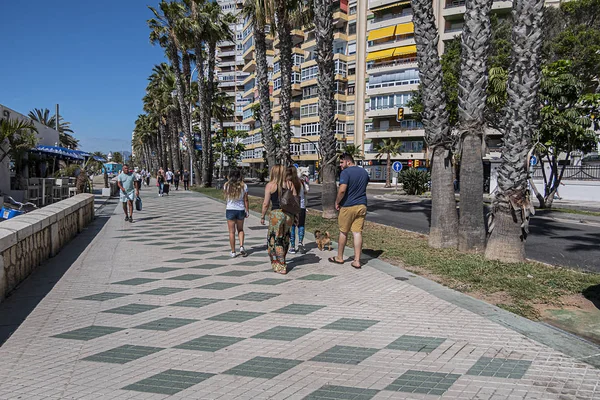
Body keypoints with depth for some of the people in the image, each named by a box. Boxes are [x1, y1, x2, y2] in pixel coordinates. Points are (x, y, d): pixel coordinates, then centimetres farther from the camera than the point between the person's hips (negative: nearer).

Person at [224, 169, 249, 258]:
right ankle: (241, 246, 3)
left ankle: (233, 252, 9)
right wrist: (247, 211, 7)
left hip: (230, 210, -1)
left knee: (232, 232, 6)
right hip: (240, 210, 1)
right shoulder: (244, 186, -5)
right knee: (240, 229, 19)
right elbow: (246, 200, -3)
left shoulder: (227, 185, -4)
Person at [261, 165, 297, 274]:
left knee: (275, 240, 6)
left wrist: (263, 216, 4)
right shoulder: (290, 184, 6)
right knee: (285, 239, 19)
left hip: (276, 213, -4)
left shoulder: (270, 185, -5)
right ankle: (282, 261, 34)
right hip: (289, 214, 4)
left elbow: (266, 203, -7)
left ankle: (281, 267, 6)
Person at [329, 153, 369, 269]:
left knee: (343, 232, 10)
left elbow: (342, 190, -23)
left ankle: (339, 257, 23)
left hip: (348, 206, -5)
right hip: (362, 206, 6)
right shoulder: (364, 172, 11)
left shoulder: (345, 172, -14)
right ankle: (357, 260, 2)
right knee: (357, 232, 4)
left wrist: (337, 202, -9)